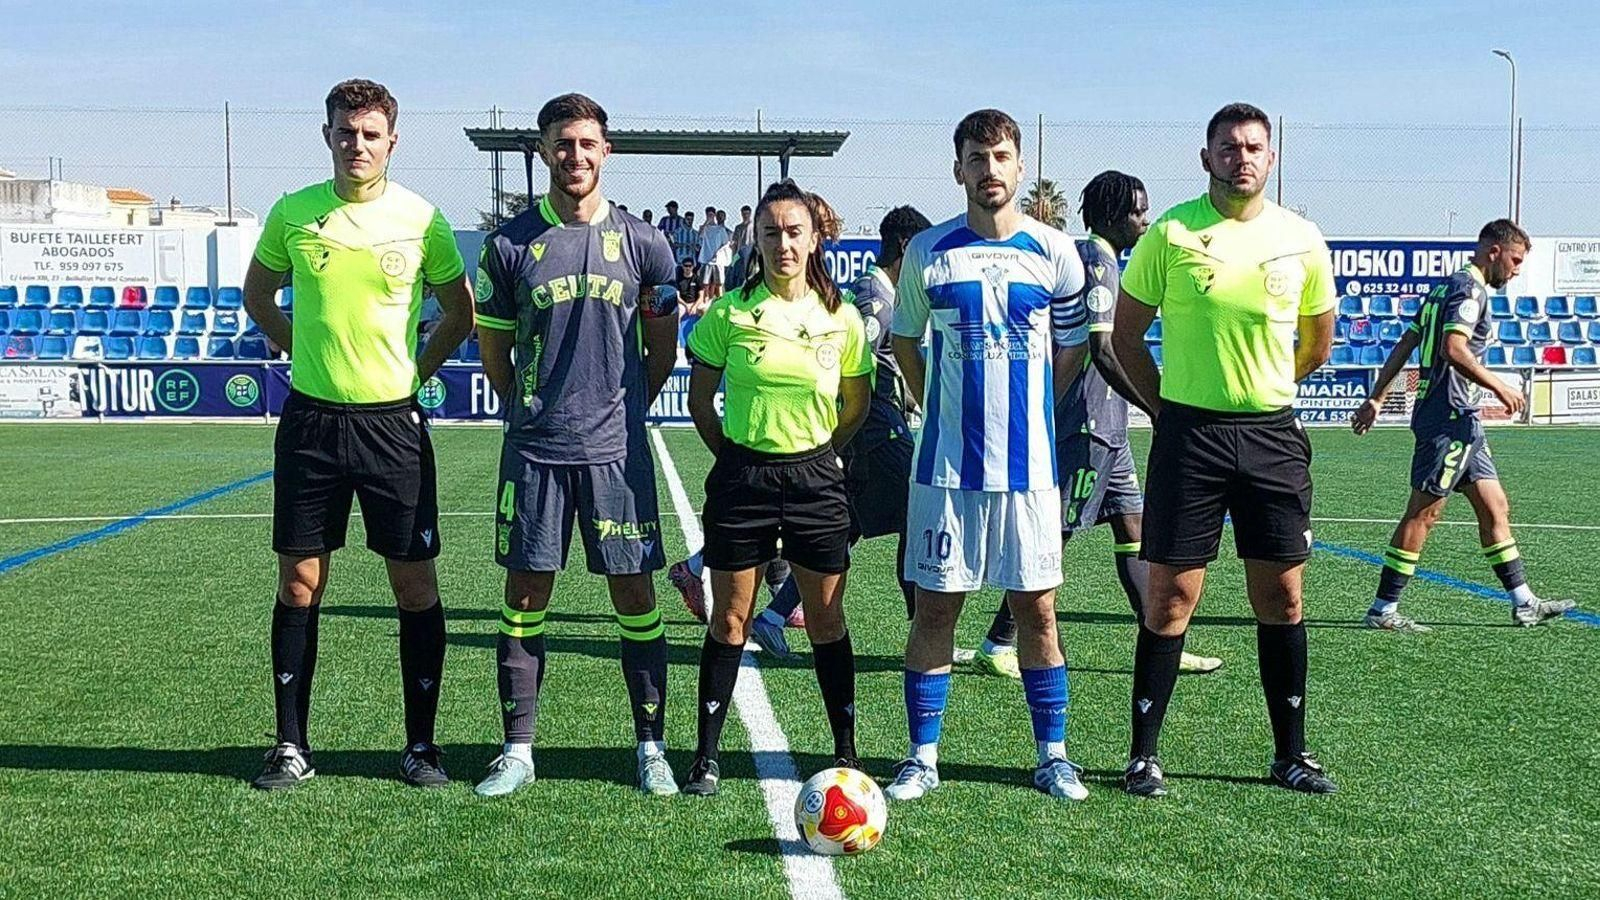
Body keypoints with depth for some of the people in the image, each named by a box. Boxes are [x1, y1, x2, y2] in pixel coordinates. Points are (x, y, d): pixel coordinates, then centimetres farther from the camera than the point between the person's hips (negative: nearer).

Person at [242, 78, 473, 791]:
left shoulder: (421, 219, -2)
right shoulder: (293, 213, 2)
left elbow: (459, 310, 11)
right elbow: (257, 294, 18)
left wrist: (416, 372, 2)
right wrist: (304, 352, 8)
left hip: (393, 420, -1)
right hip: (310, 419, 2)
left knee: (415, 585, 1)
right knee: (299, 584, 5)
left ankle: (420, 745, 12)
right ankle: (292, 746, 16)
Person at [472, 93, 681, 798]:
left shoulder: (642, 243, 4)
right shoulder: (510, 245, 2)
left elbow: (662, 351, 12)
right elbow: (494, 352, 10)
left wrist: (619, 410, 11)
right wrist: (534, 412, 10)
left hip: (618, 448, 0)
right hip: (534, 450, 0)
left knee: (634, 593, 3)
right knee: (525, 593, 4)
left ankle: (651, 746, 12)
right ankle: (518, 748, 15)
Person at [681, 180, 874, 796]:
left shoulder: (841, 317, 1)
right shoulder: (731, 312, -3)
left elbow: (856, 405, 13)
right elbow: (700, 398, 7)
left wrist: (819, 452, 8)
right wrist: (731, 453, 4)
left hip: (816, 479, 1)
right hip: (742, 478, -1)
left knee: (826, 619, 7)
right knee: (729, 618, 3)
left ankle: (846, 752, 17)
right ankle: (707, 756, 11)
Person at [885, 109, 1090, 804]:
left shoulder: (1054, 252, 2)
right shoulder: (928, 250, 3)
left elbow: (1072, 348, 12)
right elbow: (904, 341, 15)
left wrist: (1018, 408, 8)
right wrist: (941, 408, 9)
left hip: (1028, 463, 0)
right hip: (944, 462, 0)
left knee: (1037, 611, 5)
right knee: (933, 610, 3)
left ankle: (1052, 755, 16)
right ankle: (922, 757, 13)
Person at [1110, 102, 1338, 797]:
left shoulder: (1301, 240, 4)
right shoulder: (1170, 233, -3)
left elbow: (1316, 345, 17)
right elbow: (1125, 335, 5)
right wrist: (1165, 405, 4)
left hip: (1273, 435, 3)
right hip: (1189, 434, -2)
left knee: (1282, 596, 7)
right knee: (1171, 596, -1)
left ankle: (1291, 753, 18)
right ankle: (1143, 753, 9)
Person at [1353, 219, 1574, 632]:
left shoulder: (1447, 288, 20)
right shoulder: (1470, 289, -10)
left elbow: (1403, 346, 18)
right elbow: (1453, 349, -25)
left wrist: (1376, 399, 18)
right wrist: (1498, 387, -17)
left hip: (1462, 420, 11)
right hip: (1449, 416, -11)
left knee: (1495, 506, 12)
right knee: (1424, 512, -7)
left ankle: (1525, 604, 18)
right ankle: (1382, 610, -3)